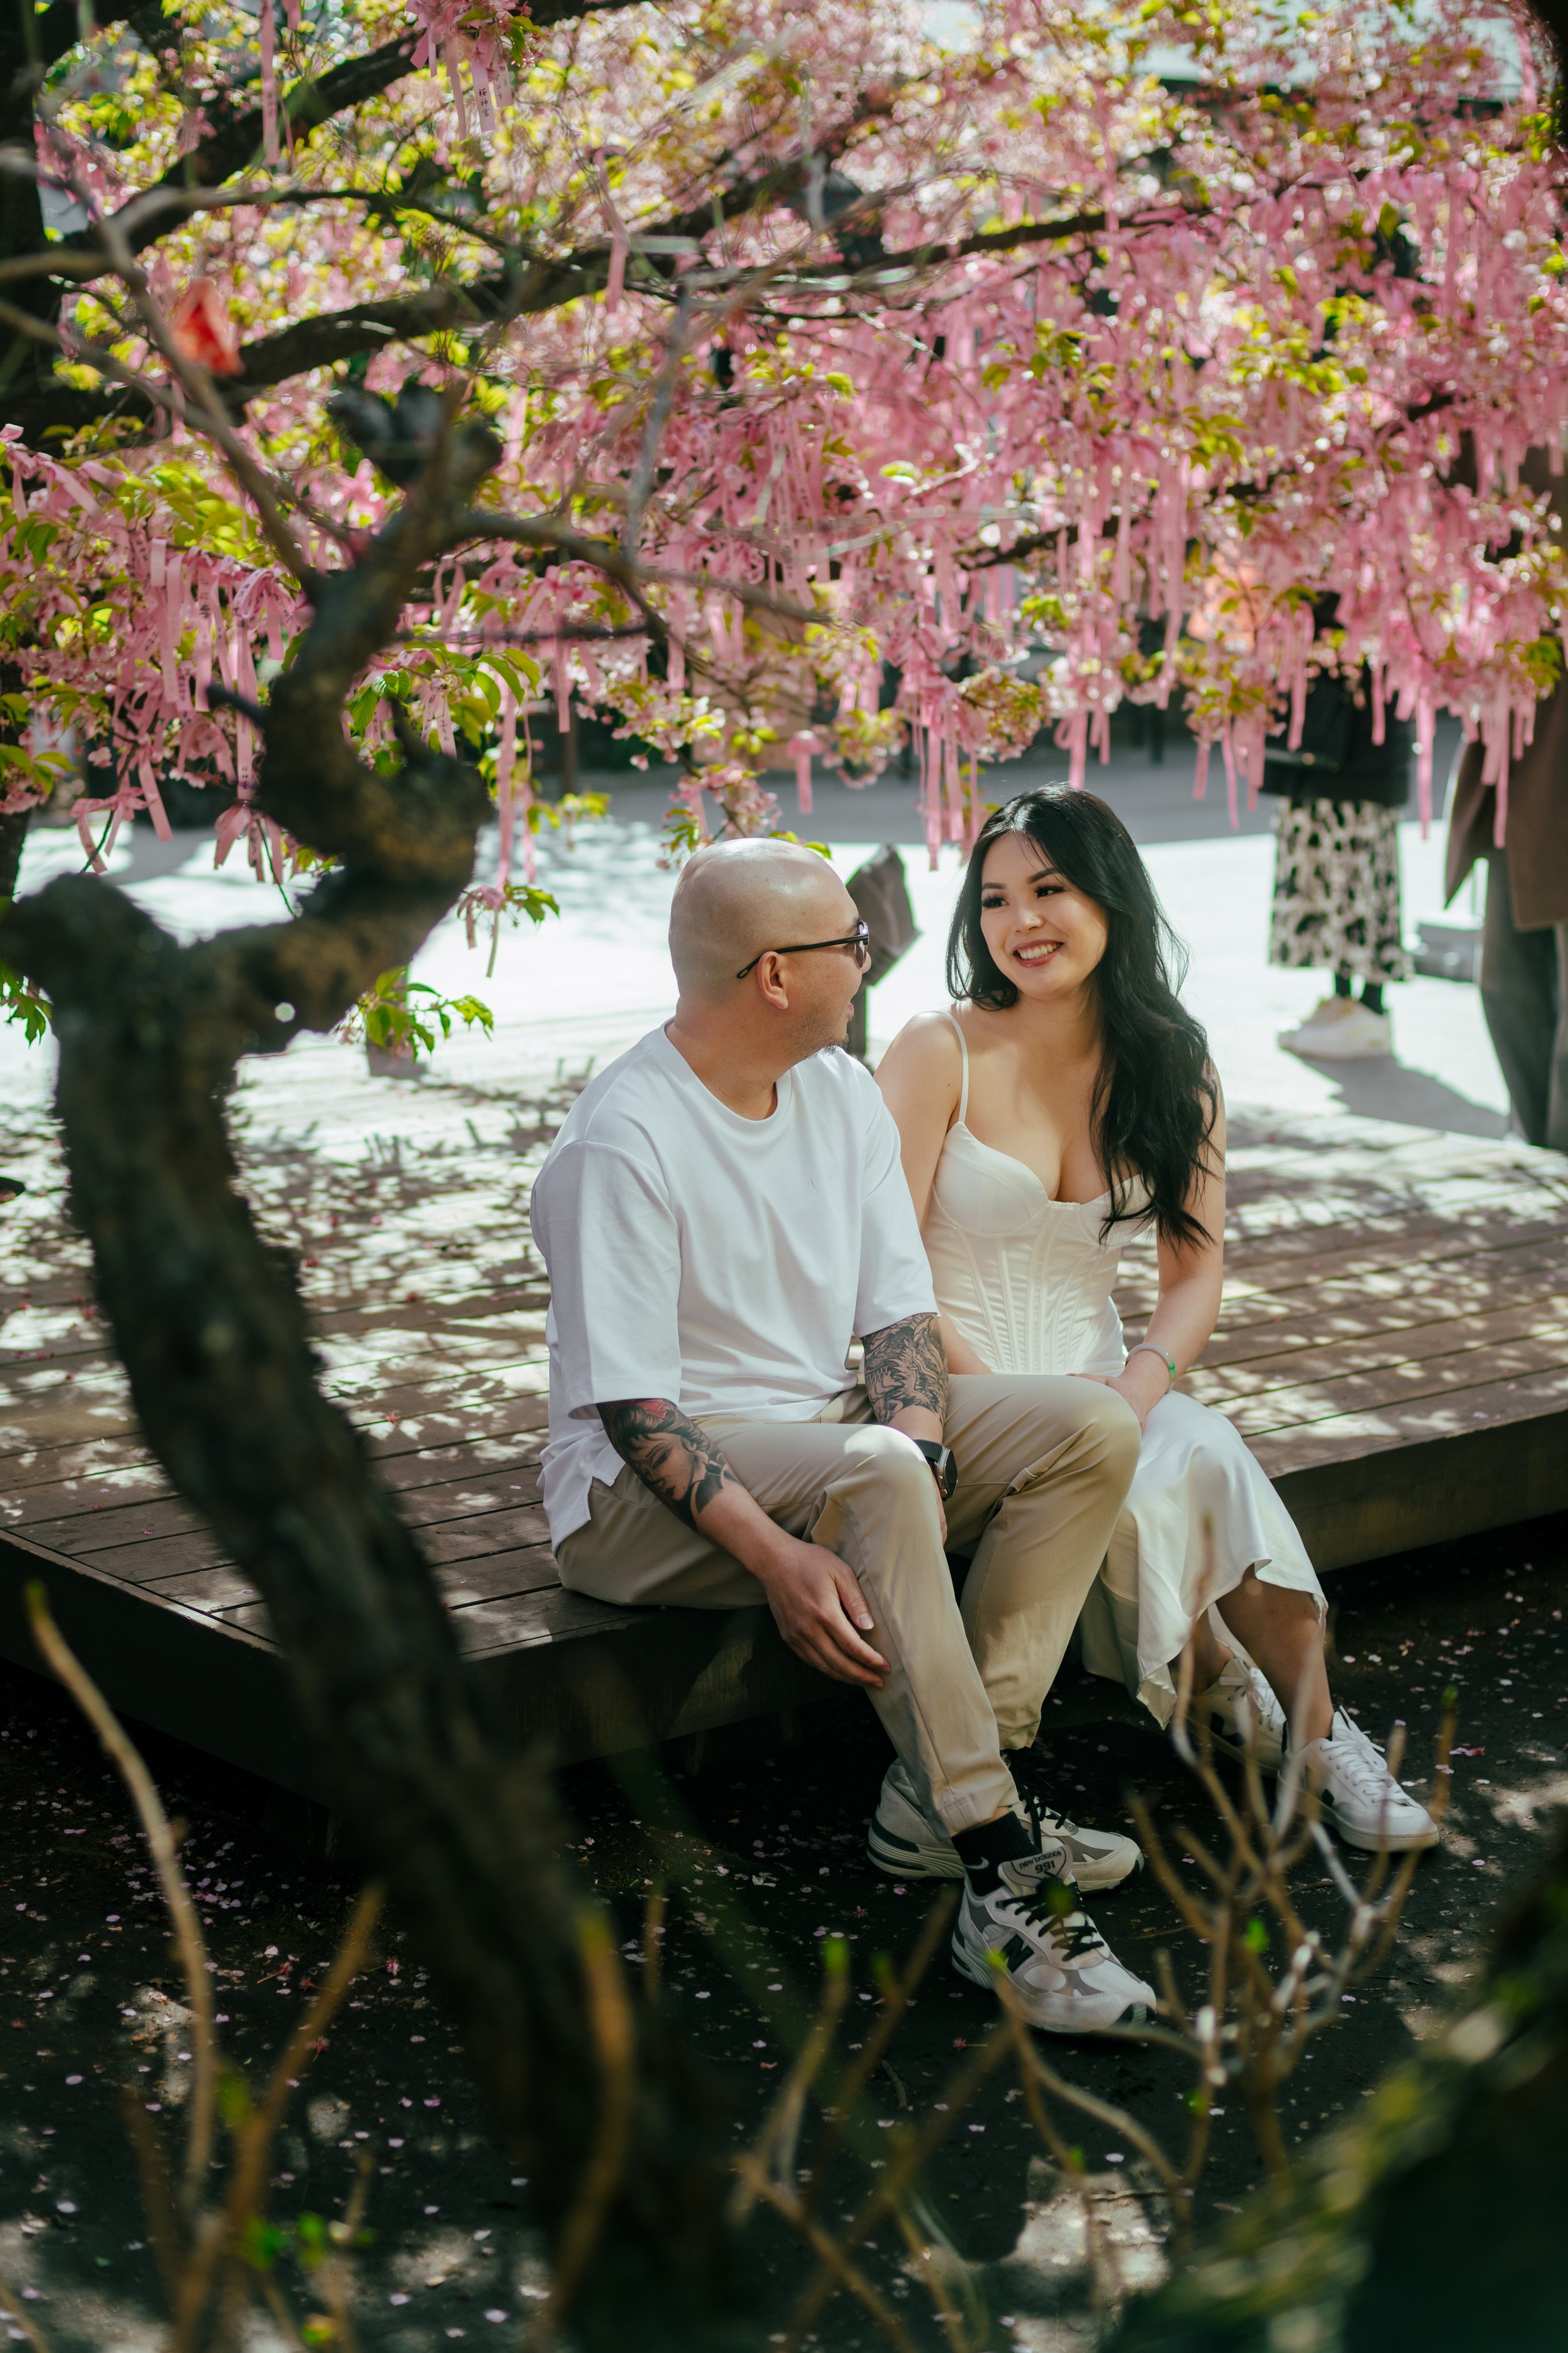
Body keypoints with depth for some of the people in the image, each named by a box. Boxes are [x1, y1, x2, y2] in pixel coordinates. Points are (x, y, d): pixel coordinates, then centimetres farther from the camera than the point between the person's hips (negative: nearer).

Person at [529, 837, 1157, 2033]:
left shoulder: (844, 1093, 6)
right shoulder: (621, 1143, -18)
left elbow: (899, 1309, 4)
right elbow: (631, 1407, -22)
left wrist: (921, 1448, -17)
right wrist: (776, 1555, -33)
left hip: (832, 1421, 8)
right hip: (646, 1489, -8)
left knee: (1095, 1426, -9)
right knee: (874, 1473, -37)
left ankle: (940, 1788, -15)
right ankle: (1001, 1887, -35)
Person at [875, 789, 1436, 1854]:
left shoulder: (1174, 1066, 5)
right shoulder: (941, 1055, -7)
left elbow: (1196, 1273, 4)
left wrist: (1139, 1384, -16)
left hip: (1101, 1375, 3)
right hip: (953, 1381, -3)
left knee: (1209, 1459, -28)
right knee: (1138, 1497, -30)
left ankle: (1308, 1729, -16)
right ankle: (1224, 1681, -6)